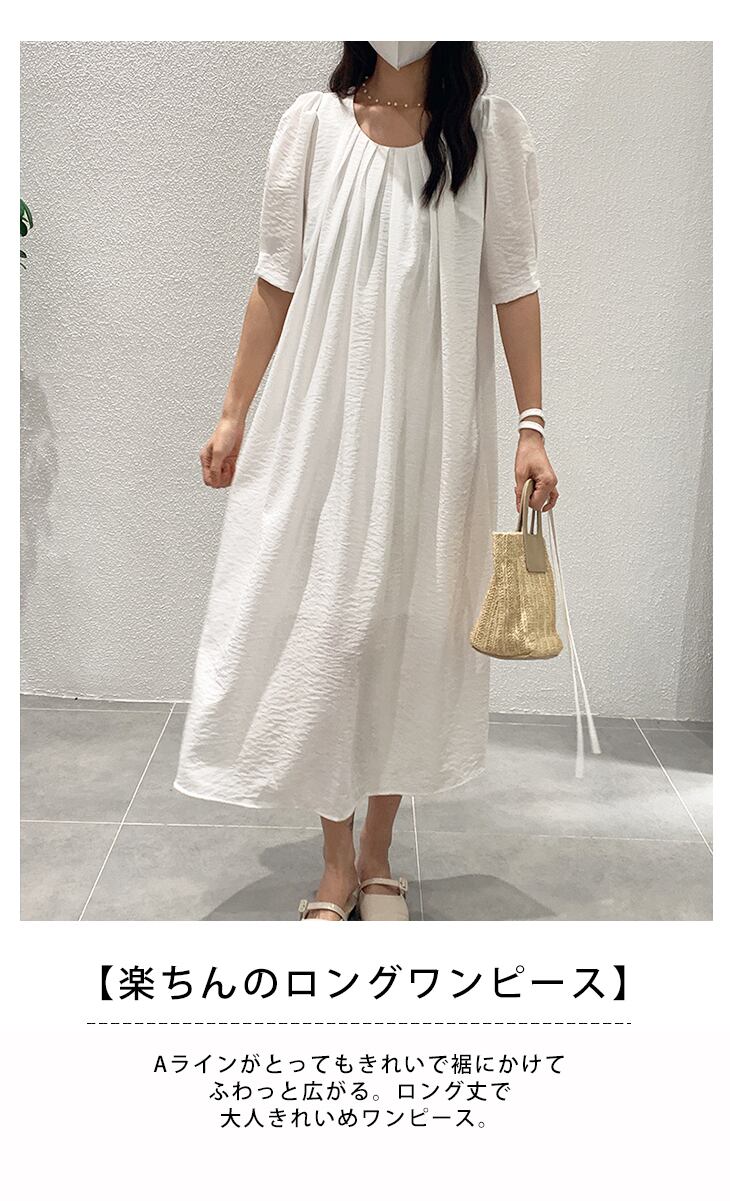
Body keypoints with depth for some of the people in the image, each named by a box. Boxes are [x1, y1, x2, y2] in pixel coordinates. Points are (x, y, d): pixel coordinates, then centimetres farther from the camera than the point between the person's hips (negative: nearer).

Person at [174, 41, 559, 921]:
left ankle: (378, 856, 25)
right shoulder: (314, 124, 5)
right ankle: (336, 865, 18)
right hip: (323, 420, 0)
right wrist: (235, 413, 4)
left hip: (436, 429, 0)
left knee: (412, 628, 6)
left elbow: (513, 287, 2)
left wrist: (531, 425, -5)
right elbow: (276, 280, 6)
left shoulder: (492, 131, 3)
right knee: (321, 628, 1)